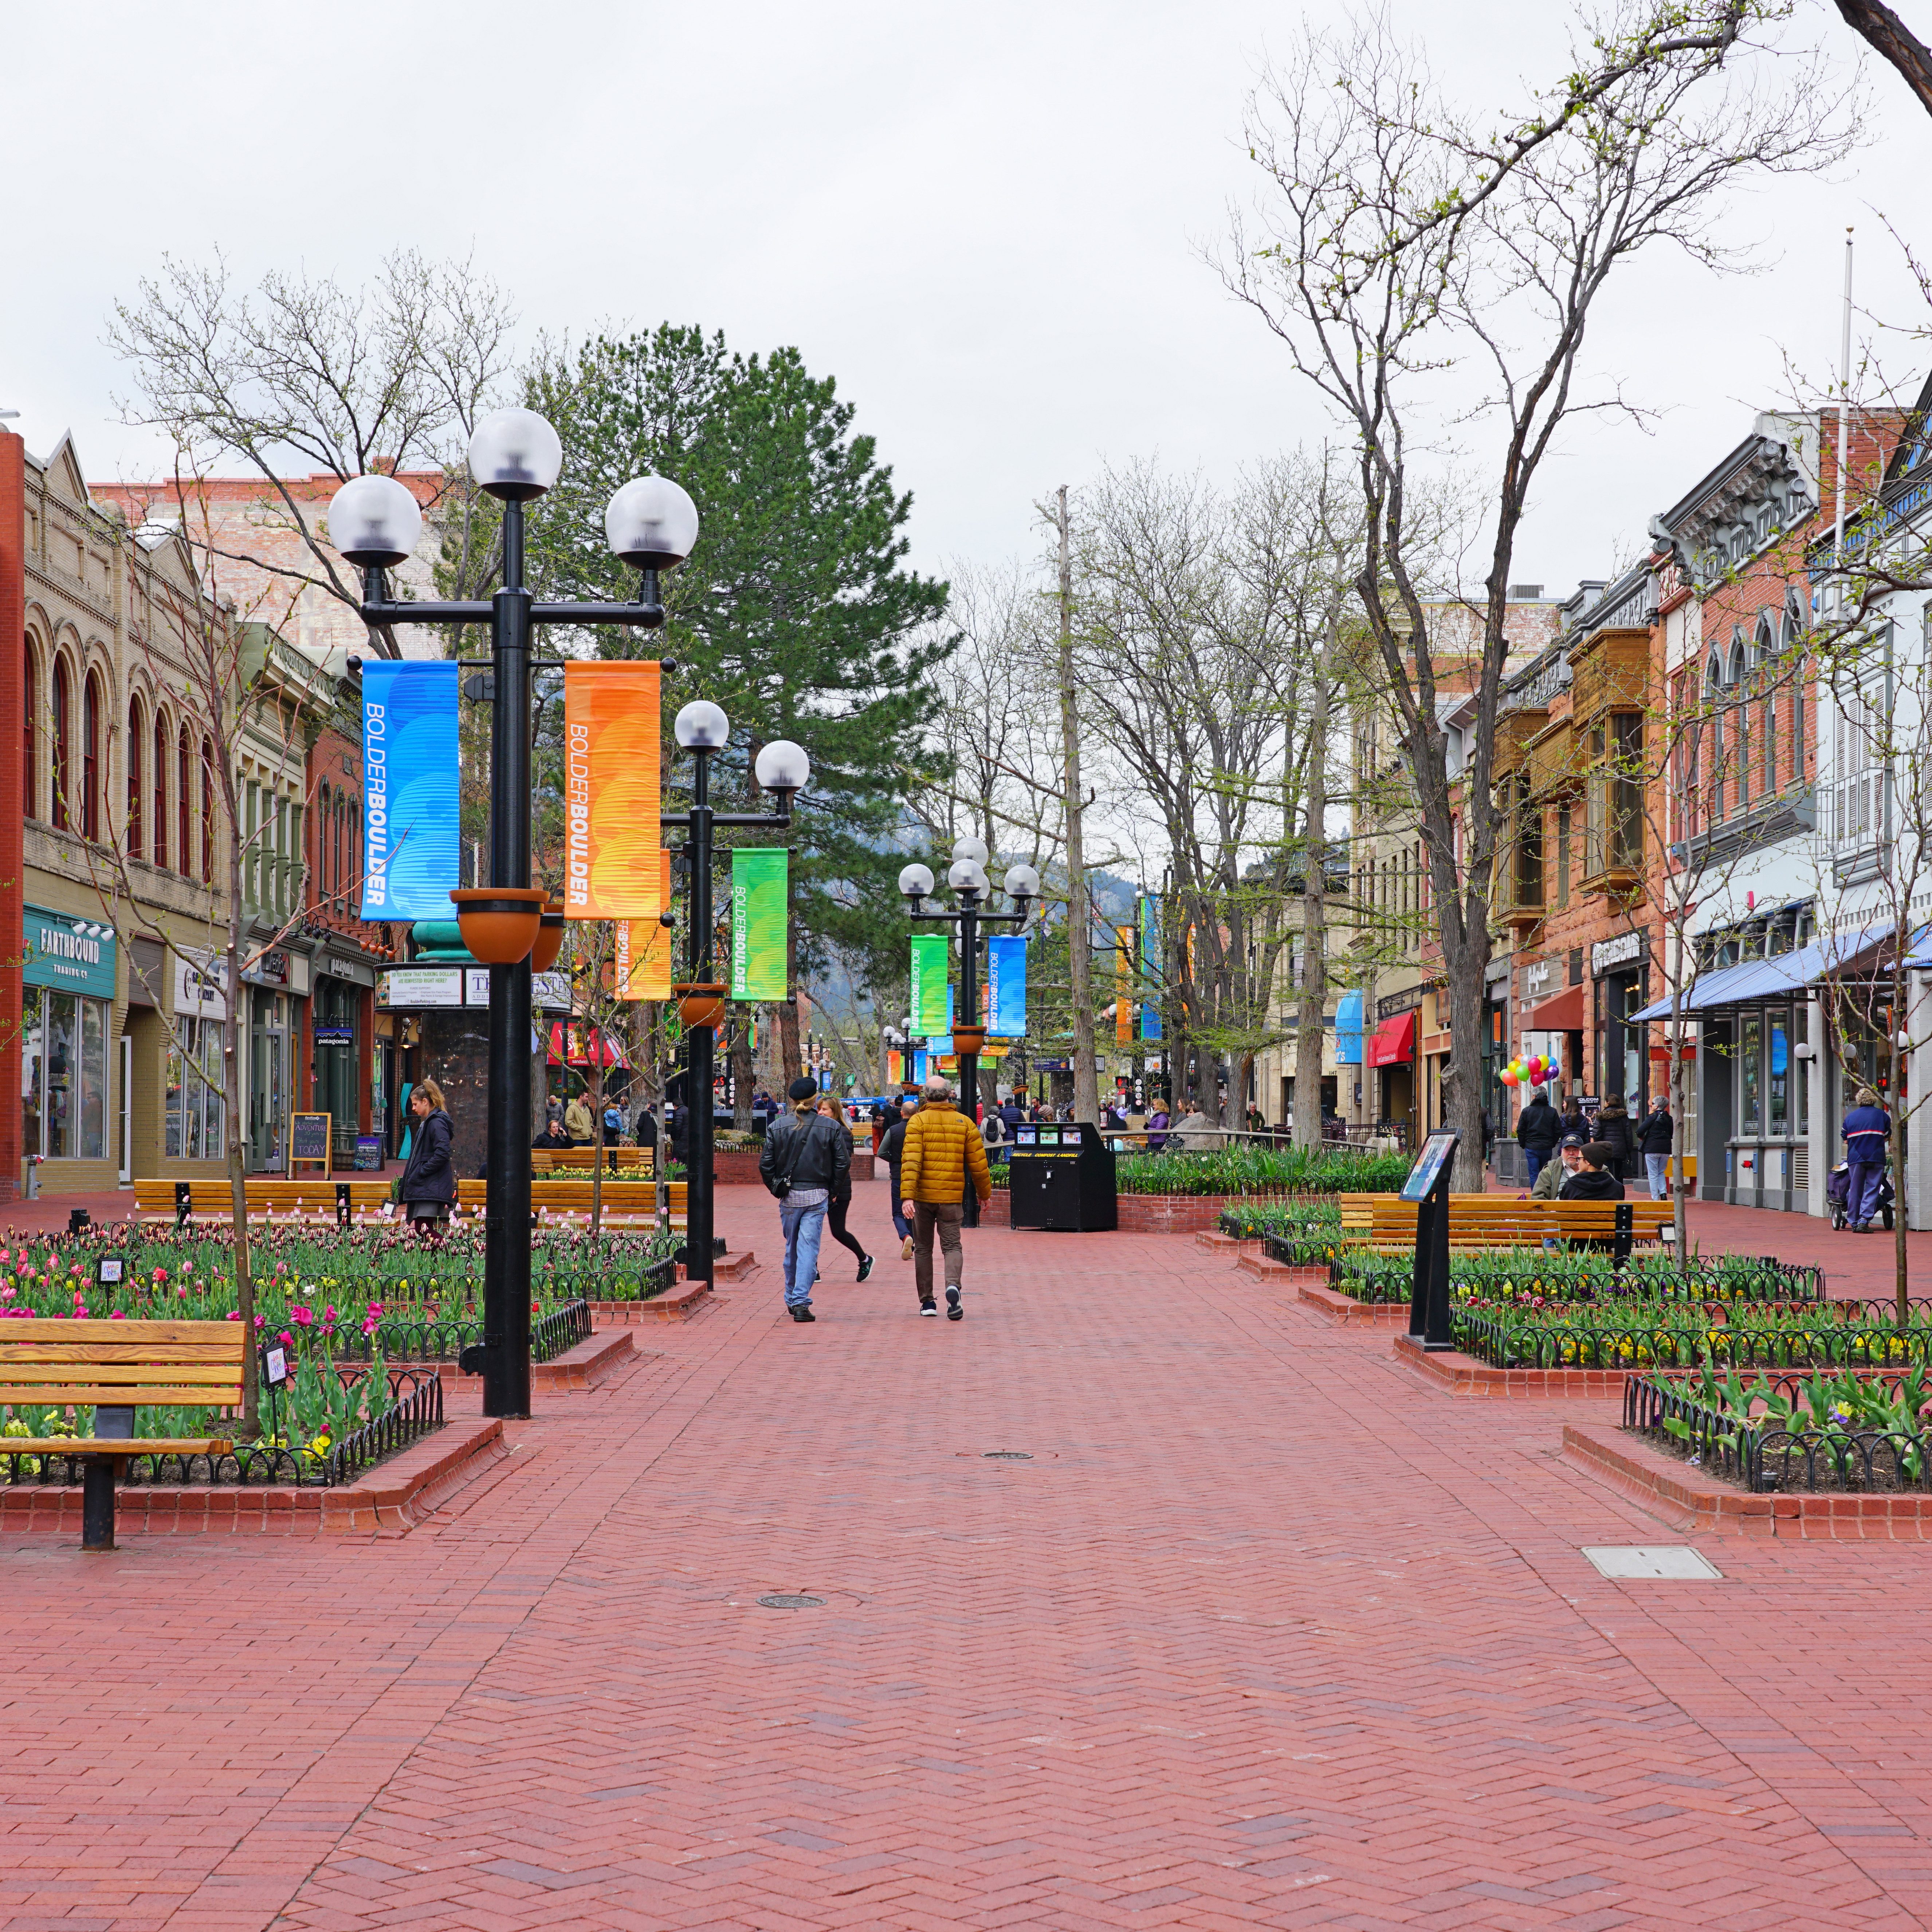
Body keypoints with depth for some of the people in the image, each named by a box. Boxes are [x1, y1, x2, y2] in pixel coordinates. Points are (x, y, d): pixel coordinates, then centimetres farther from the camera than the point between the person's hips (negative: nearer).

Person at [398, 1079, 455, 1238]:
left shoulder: (437, 1122, -12)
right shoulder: (426, 1123, 21)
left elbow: (442, 1153, -23)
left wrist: (421, 1172, -17)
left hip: (431, 1188, -10)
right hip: (422, 1187, 10)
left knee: (425, 1229, -17)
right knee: (419, 1228, 4)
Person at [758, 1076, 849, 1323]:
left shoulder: (777, 1127, -1)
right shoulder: (830, 1127, -3)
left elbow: (765, 1165, -3)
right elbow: (843, 1163, -2)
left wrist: (776, 1190, 9)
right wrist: (832, 1190, 10)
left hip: (789, 1197, 2)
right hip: (817, 1196, -2)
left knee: (791, 1247, 16)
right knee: (809, 1248, -4)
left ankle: (792, 1299, 27)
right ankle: (801, 1303, -12)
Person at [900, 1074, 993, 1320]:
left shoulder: (918, 1121, -4)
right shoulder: (964, 1123, 3)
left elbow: (911, 1161, -14)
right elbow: (978, 1163, 6)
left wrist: (907, 1196, -19)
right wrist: (985, 1193, 19)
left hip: (923, 1197, -1)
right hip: (952, 1198, 1)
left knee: (923, 1248, 12)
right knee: (952, 1246, 5)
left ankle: (927, 1302, 15)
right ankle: (953, 1285, -23)